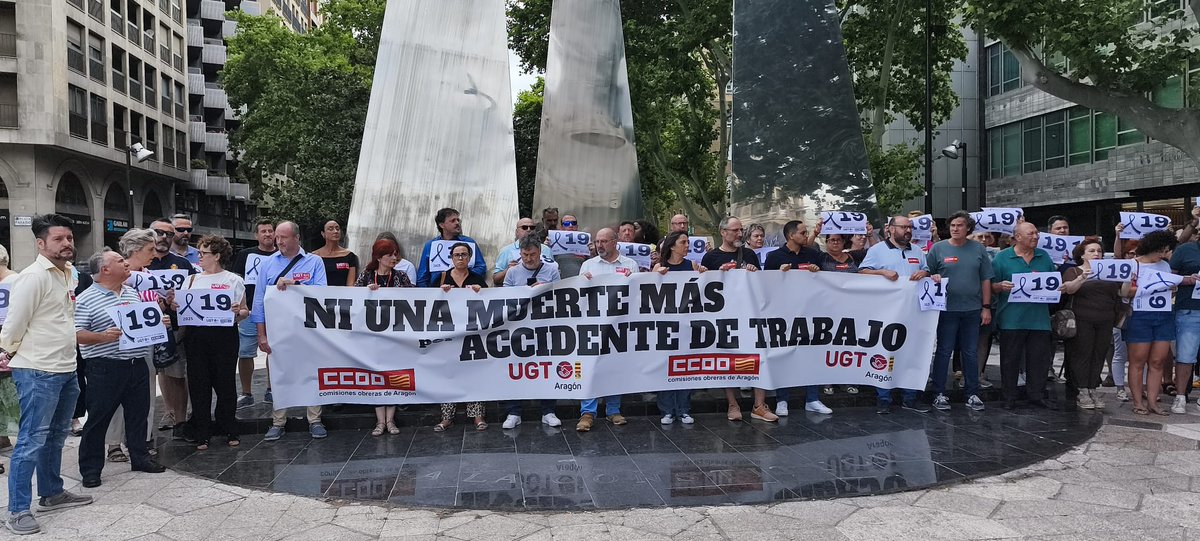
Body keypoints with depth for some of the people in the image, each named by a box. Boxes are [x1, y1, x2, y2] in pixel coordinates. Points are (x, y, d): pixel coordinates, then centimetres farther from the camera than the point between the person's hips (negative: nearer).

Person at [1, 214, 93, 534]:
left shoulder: (67, 274, 11)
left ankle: (52, 494, 32)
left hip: (66, 370, 9)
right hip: (38, 373, -9)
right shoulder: (33, 277, -16)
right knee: (32, 442, -4)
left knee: (55, 436, 19)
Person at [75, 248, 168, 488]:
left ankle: (140, 457, 28)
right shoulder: (86, 299, -7)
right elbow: (76, 334, -12)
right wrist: (102, 336, -27)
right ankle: (90, 469, 13)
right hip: (105, 368, -6)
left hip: (137, 365, 6)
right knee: (98, 418, 3)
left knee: (138, 413, 15)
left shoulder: (132, 292, 13)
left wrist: (159, 322, 6)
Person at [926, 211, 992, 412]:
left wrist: (986, 307, 3)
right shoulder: (938, 248, 2)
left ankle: (973, 394, 18)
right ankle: (939, 394, 9)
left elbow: (986, 280, 8)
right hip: (947, 309, -2)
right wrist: (933, 278, -18)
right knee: (943, 352, 2)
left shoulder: (979, 249, 6)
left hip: (972, 309, 2)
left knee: (971, 353, 9)